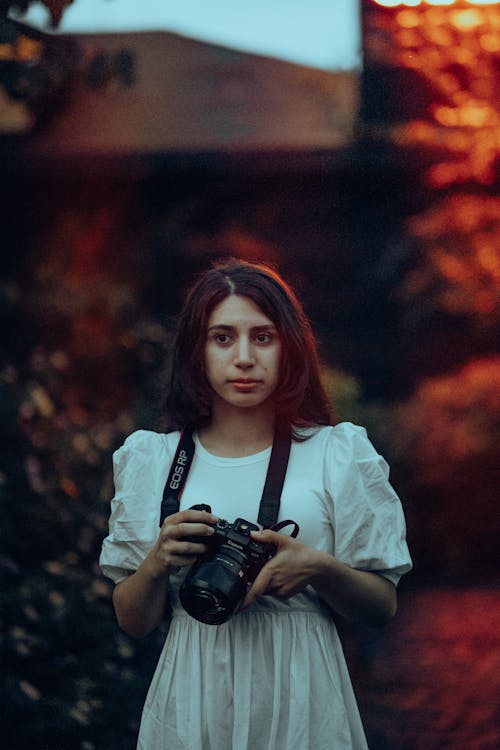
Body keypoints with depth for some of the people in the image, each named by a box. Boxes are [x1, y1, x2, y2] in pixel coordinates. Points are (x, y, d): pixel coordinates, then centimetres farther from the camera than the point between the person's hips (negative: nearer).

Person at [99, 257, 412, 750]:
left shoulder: (339, 454, 1)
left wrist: (319, 569, -17)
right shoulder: (152, 460, 5)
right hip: (192, 708, 1)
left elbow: (382, 607, 2)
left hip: (302, 706, -1)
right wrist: (157, 562, -13)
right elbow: (132, 621, 6)